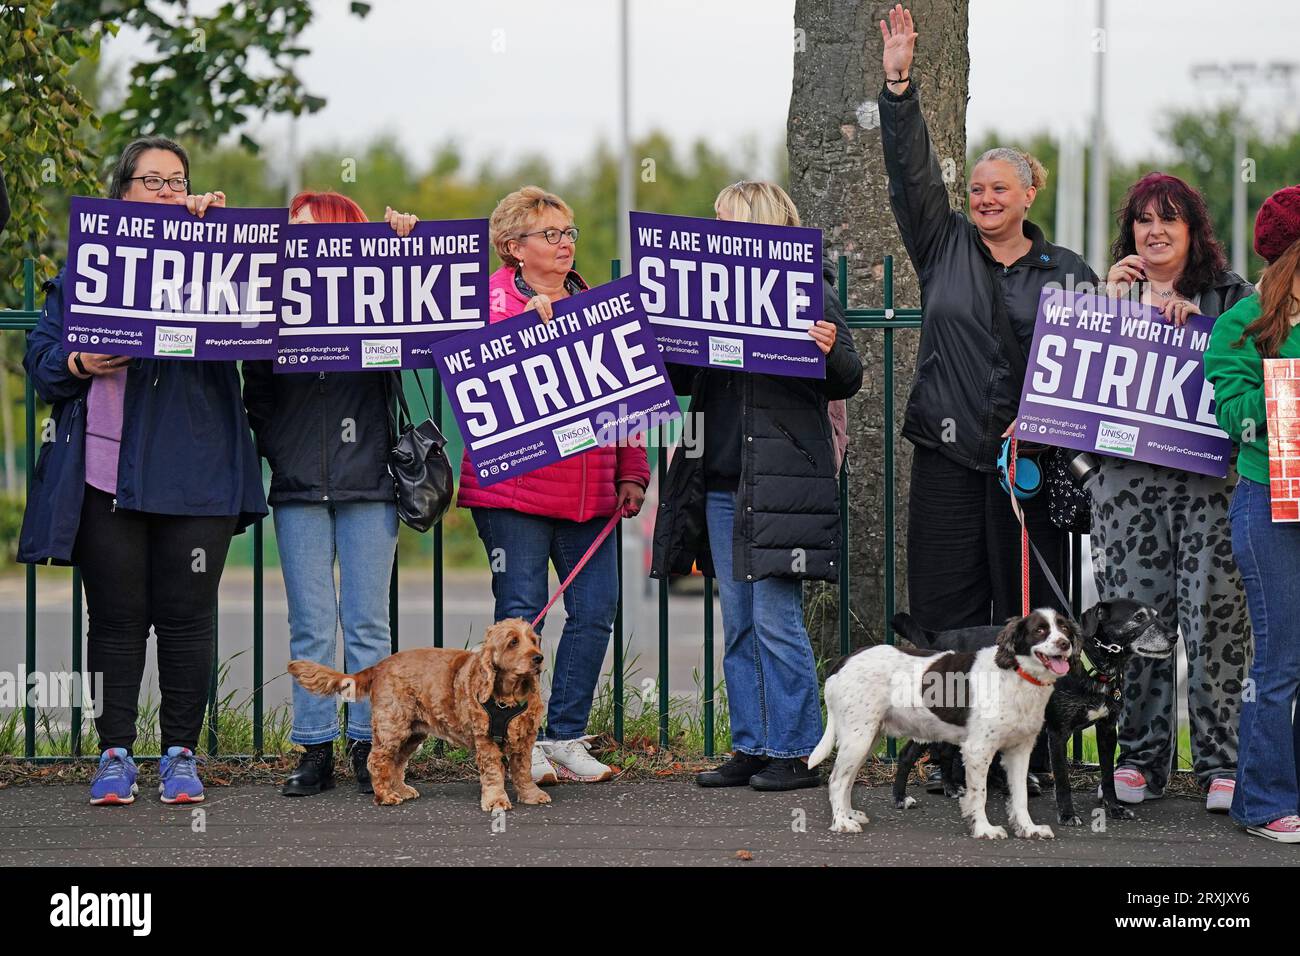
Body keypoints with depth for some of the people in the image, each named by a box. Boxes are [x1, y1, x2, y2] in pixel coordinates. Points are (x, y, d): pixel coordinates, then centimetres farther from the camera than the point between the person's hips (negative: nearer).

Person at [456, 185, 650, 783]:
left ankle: (566, 736, 12)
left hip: (589, 489, 5)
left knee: (596, 609, 1)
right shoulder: (493, 299, 1)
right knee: (521, 612, -5)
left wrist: (632, 472, 12)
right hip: (512, 486, -5)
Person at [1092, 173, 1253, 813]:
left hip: (1212, 477, -1)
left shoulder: (1230, 296, 11)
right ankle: (1140, 757, 6)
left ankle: (1220, 761, -1)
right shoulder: (1115, 290, 16)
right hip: (1130, 477, 1)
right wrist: (1112, 299, -1)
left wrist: (1198, 327, -9)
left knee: (1215, 614, -7)